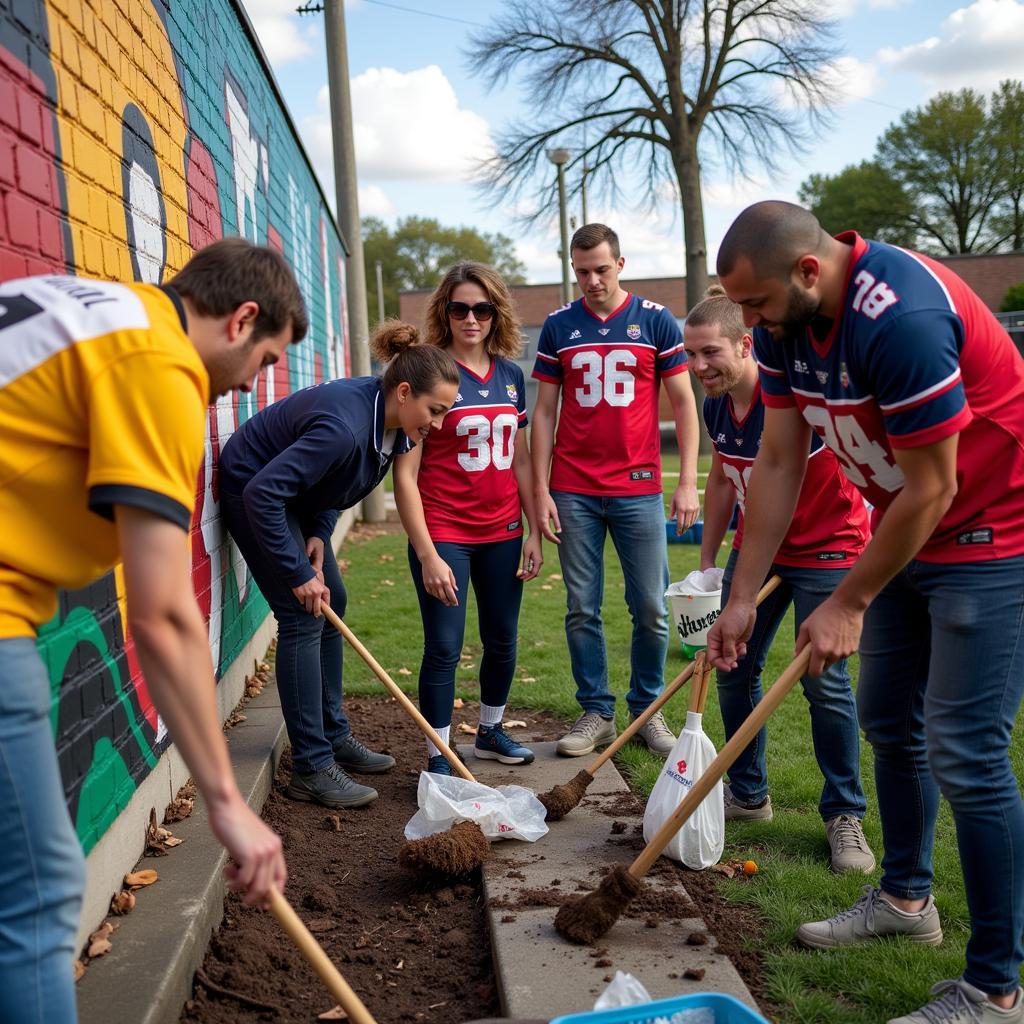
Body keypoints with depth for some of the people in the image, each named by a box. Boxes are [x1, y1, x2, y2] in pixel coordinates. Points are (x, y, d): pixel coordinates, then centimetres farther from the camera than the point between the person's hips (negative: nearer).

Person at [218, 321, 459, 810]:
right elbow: (262, 493, -36)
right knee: (303, 617, -12)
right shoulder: (345, 426, -36)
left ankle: (334, 736, 24)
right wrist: (298, 573, -29)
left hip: (296, 494, 9)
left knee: (332, 605, 12)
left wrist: (319, 535, -7)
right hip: (253, 492, -9)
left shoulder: (392, 421, -9)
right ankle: (311, 768, -6)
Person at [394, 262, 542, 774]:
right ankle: (438, 758, 11)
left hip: (501, 531, 6)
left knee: (503, 640, 15)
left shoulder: (510, 375, 6)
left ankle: (490, 732, 36)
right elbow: (405, 474, -13)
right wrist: (427, 555, -16)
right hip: (443, 533, -5)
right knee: (445, 647, -3)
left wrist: (534, 532, 9)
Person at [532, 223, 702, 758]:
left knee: (650, 609, 3)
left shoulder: (656, 321, 2)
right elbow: (544, 411, 7)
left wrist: (688, 481, -5)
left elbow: (683, 401, 3)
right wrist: (540, 489, 0)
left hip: (638, 489, -1)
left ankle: (647, 709, 20)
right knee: (582, 609, 6)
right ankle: (596, 712, 18)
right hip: (574, 492, 1)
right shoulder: (558, 326, 6)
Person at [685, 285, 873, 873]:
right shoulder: (718, 407, -1)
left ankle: (845, 815, 12)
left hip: (825, 553, -7)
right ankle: (749, 796, 24)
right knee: (733, 670, 5)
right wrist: (707, 561, 15)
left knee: (825, 683, -6)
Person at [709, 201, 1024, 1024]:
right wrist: (742, 599, -3)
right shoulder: (787, 324, -4)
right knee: (889, 722, 17)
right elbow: (778, 465, -1)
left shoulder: (900, 317, -31)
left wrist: (847, 604, -15)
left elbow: (932, 491, -25)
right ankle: (905, 899, 38)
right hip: (908, 531, 9)